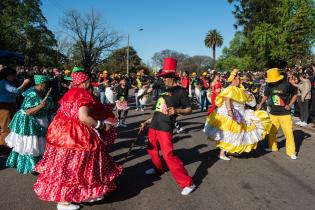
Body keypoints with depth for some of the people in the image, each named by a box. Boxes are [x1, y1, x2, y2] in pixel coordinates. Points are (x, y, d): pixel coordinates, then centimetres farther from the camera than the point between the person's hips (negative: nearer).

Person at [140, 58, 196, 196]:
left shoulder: (180, 91, -4)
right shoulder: (164, 90, 16)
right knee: (151, 149, 20)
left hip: (165, 128, -8)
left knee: (168, 155, -14)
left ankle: (187, 183, -6)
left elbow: (189, 110, -5)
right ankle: (158, 168, 47)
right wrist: (147, 122, 22)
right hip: (154, 126, 8)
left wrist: (176, 111, -24)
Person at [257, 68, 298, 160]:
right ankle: (273, 147, 33)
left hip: (285, 113, -3)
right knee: (271, 131, 12)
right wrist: (261, 103, 2)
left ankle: (291, 152, 13)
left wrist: (290, 105, -7)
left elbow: (295, 94, 2)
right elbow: (266, 96, 15)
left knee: (288, 133, -2)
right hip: (273, 113, 4)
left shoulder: (286, 85, -12)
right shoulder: (269, 86, -4)